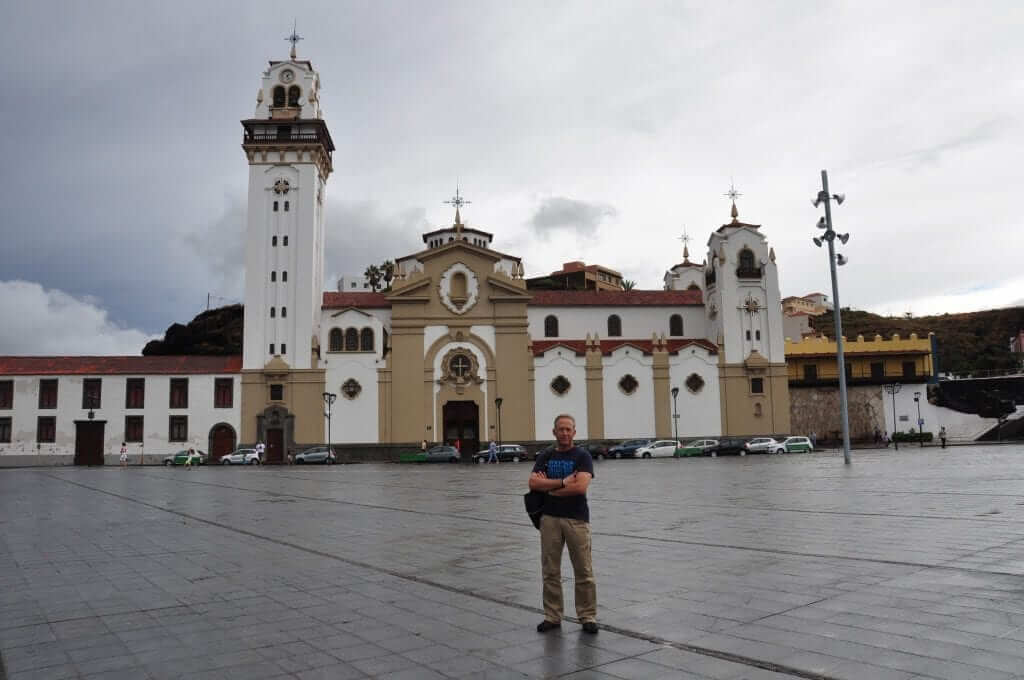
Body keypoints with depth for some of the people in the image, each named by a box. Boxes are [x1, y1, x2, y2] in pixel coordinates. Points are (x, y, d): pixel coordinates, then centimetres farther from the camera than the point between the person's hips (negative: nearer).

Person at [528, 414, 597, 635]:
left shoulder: (582, 456, -5)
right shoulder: (545, 456, 6)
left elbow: (580, 486, -19)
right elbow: (533, 483, -7)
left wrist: (548, 487, -10)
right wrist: (562, 482, -16)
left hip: (577, 519, -3)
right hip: (549, 518, 3)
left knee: (583, 571, 4)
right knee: (550, 571, 8)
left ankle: (587, 616, 16)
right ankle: (552, 616, 19)